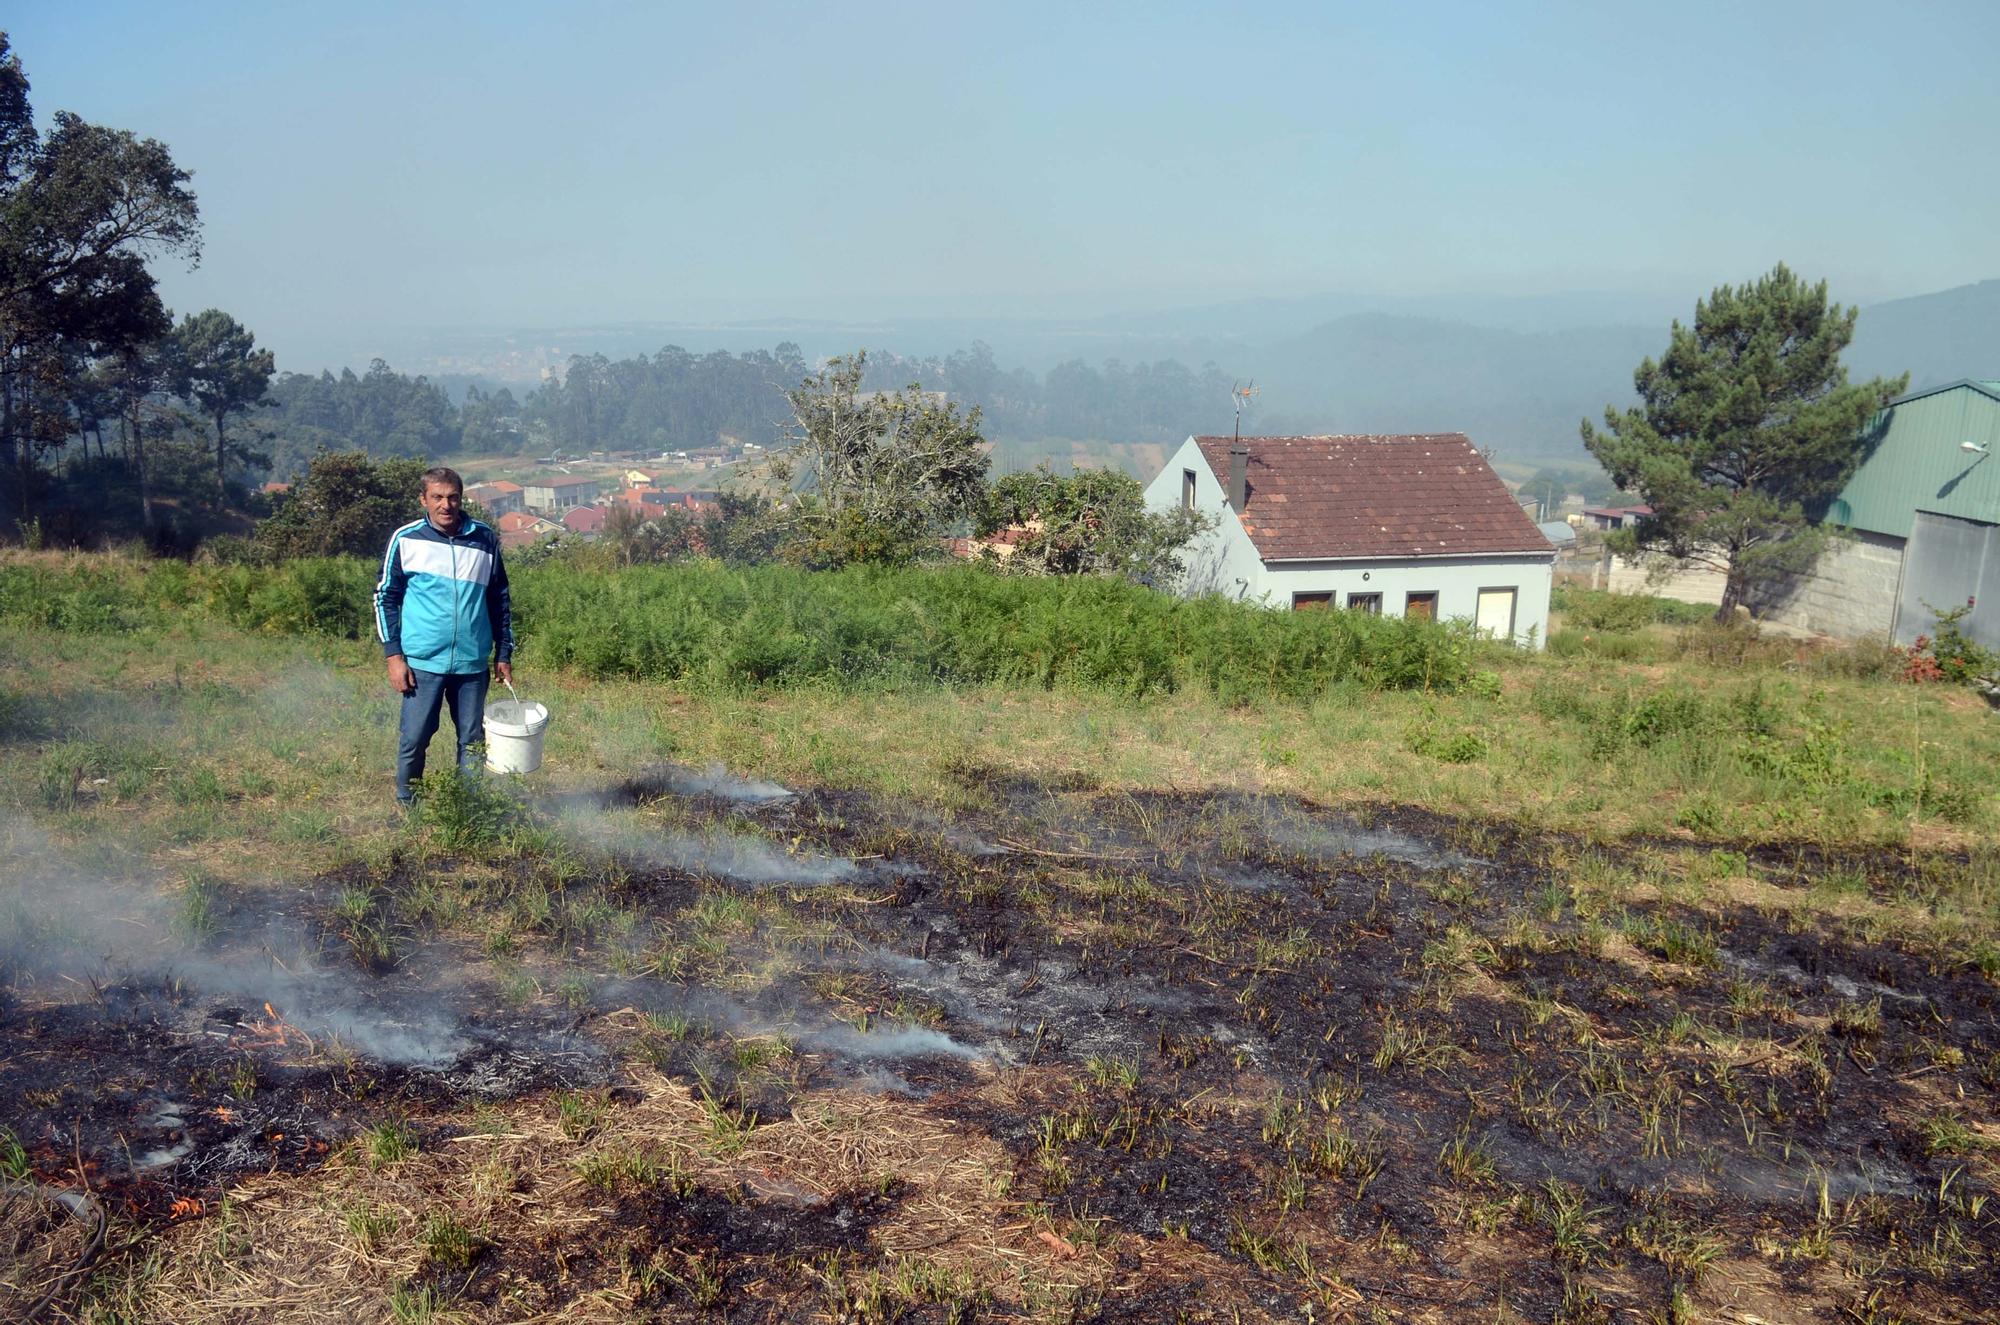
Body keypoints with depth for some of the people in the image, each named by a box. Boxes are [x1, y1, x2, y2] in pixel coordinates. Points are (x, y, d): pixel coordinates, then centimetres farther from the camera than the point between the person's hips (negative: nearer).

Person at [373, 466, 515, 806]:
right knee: (413, 740, 1)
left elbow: (500, 600, 13)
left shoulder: (486, 539, 5)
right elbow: (385, 597, 3)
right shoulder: (406, 539, -1)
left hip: (473, 663, 2)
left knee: (473, 740, 8)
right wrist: (393, 655, -4)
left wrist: (504, 653, 11)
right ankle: (405, 808, 18)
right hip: (422, 662, -2)